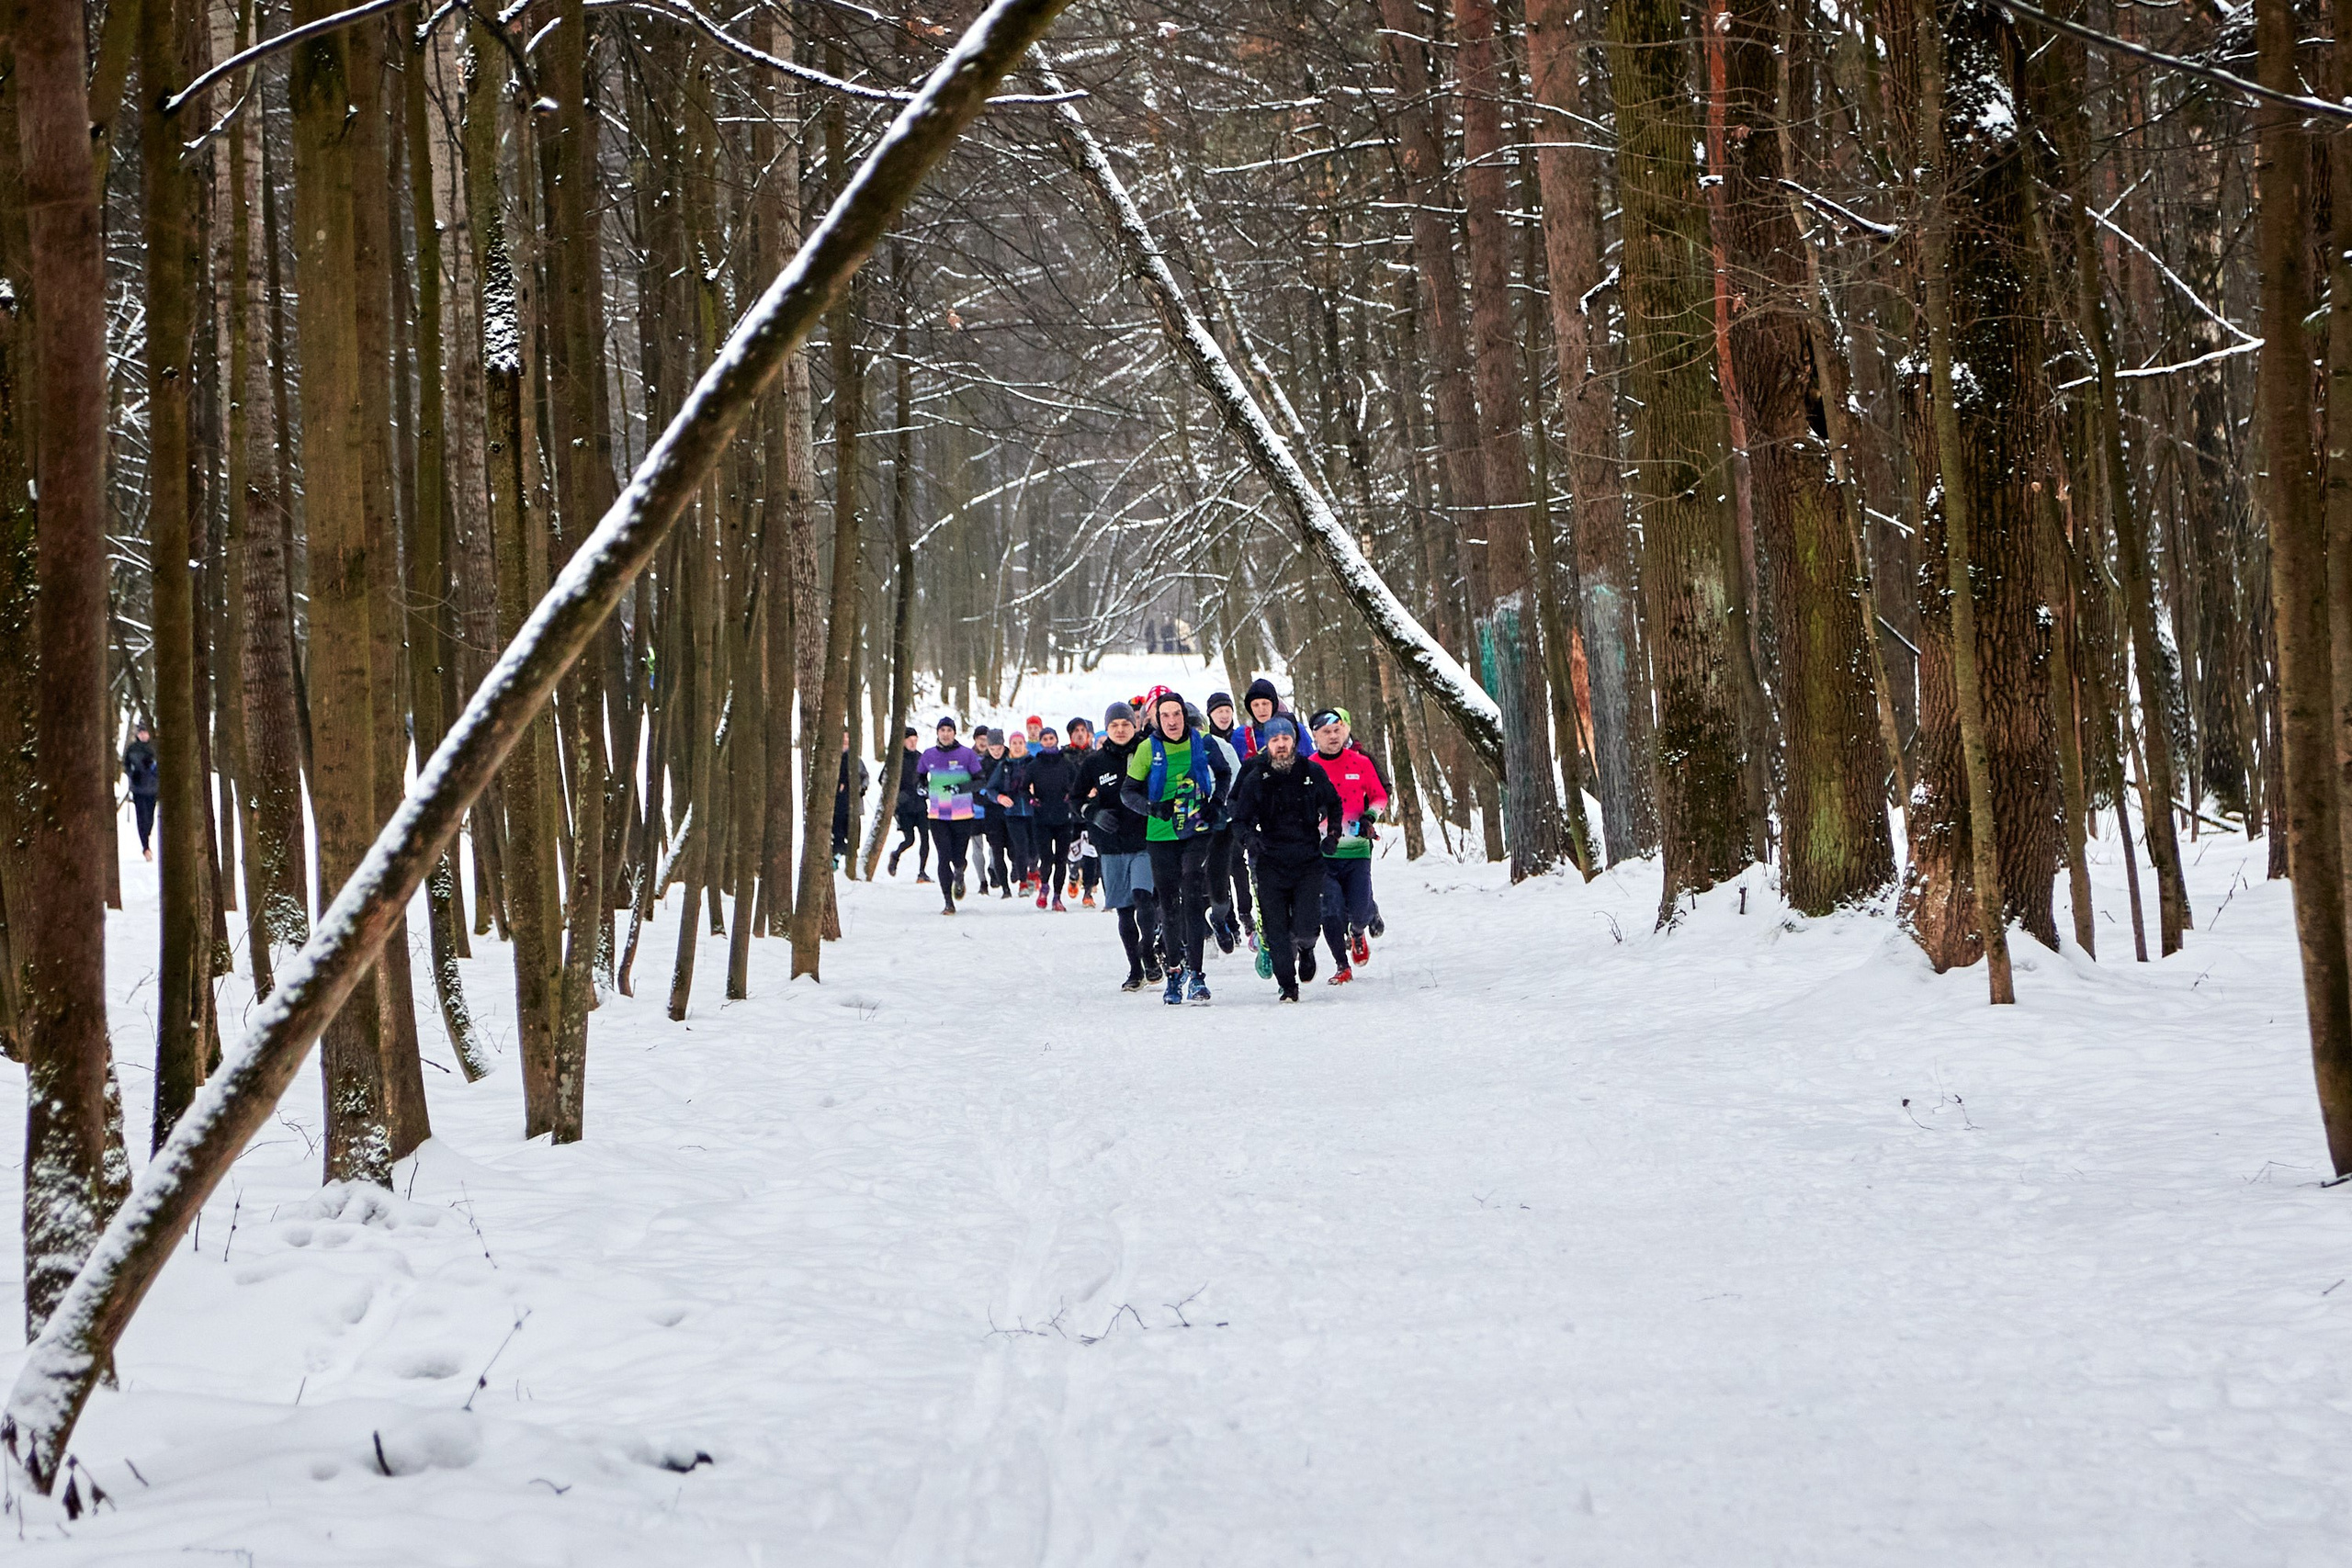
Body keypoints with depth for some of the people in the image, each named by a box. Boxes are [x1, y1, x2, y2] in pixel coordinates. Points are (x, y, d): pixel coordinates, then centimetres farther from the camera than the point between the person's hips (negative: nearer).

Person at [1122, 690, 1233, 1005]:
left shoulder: (1202, 743, -2)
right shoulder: (1148, 748, -4)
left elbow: (1224, 773, 17)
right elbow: (1129, 792, 0)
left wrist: (1217, 802, 0)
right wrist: (1152, 807, -20)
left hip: (1197, 832, -1)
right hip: (1161, 834, 1)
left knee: (1193, 897, -14)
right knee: (1169, 904, 7)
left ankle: (1194, 973, -16)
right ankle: (1174, 972, 22)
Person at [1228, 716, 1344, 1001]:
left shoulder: (1313, 774, 4)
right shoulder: (1255, 780, 1)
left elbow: (1334, 806, 21)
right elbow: (1240, 819, 4)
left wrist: (1332, 835, 7)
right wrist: (1249, 837, -17)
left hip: (1309, 862, 0)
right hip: (1271, 863, 0)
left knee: (1304, 928, -10)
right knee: (1277, 931, -2)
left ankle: (1306, 947, 26)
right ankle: (1288, 985, 14)